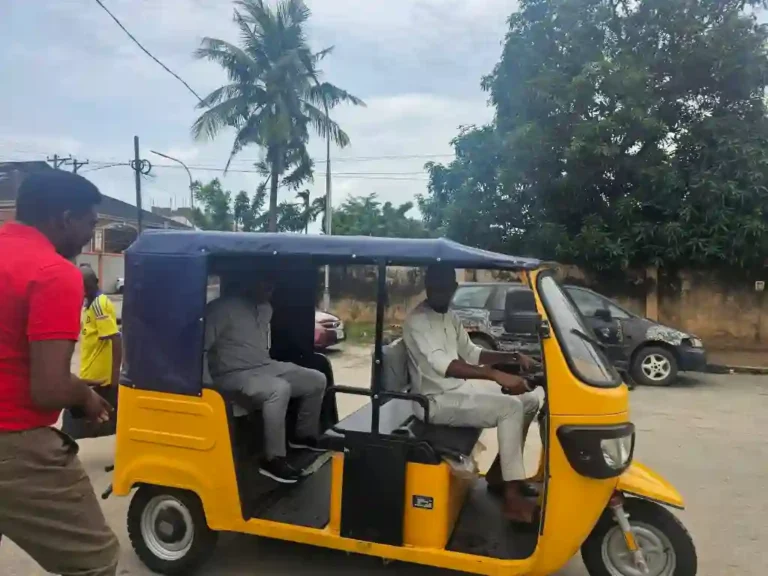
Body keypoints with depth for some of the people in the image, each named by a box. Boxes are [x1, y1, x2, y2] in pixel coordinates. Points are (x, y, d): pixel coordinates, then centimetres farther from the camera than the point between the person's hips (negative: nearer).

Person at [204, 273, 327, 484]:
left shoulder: (265, 308, 11)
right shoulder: (224, 308, -17)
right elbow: (200, 346, -24)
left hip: (266, 367, 9)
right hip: (235, 375, -9)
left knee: (317, 380, 6)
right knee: (280, 389, -37)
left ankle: (304, 435, 24)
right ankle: (273, 460, -25)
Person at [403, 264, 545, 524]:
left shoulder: (450, 317, 13)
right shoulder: (418, 320, -17)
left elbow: (471, 353, 20)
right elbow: (442, 363, -31)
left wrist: (514, 356, 5)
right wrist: (496, 375, -40)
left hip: (460, 388, 9)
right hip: (439, 400, -9)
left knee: (530, 398, 7)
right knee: (510, 408, -23)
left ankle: (503, 472, 15)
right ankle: (512, 498, -17)